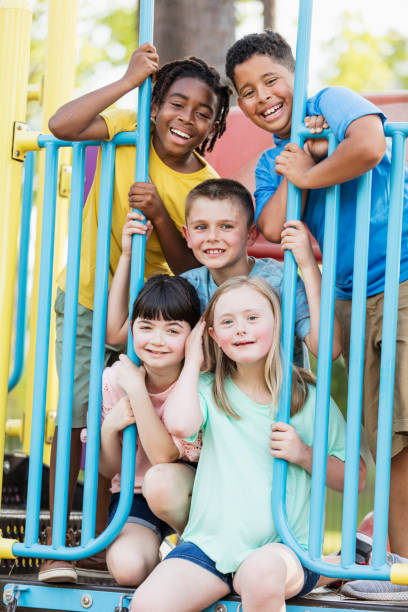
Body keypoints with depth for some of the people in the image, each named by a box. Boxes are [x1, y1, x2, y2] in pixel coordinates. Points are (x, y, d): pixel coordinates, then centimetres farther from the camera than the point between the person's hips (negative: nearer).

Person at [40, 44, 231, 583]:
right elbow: (60, 126, -29)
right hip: (86, 301, -2)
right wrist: (129, 80, -28)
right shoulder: (127, 133, -12)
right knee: (76, 412, -12)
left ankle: (99, 537, 23)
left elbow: (190, 270, -11)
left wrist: (159, 217, -27)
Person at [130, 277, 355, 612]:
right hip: (209, 544, 1)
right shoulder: (209, 389, 8)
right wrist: (193, 360, -1)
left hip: (284, 547, -1)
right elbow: (179, 423, -16)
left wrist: (305, 455, -8)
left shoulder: (310, 398, 6)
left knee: (261, 571, -37)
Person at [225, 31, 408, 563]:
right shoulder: (270, 165, 18)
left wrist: (307, 174, -8)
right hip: (353, 301, 7)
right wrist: (300, 159, -5)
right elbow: (273, 231, -1)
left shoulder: (332, 101, 0)